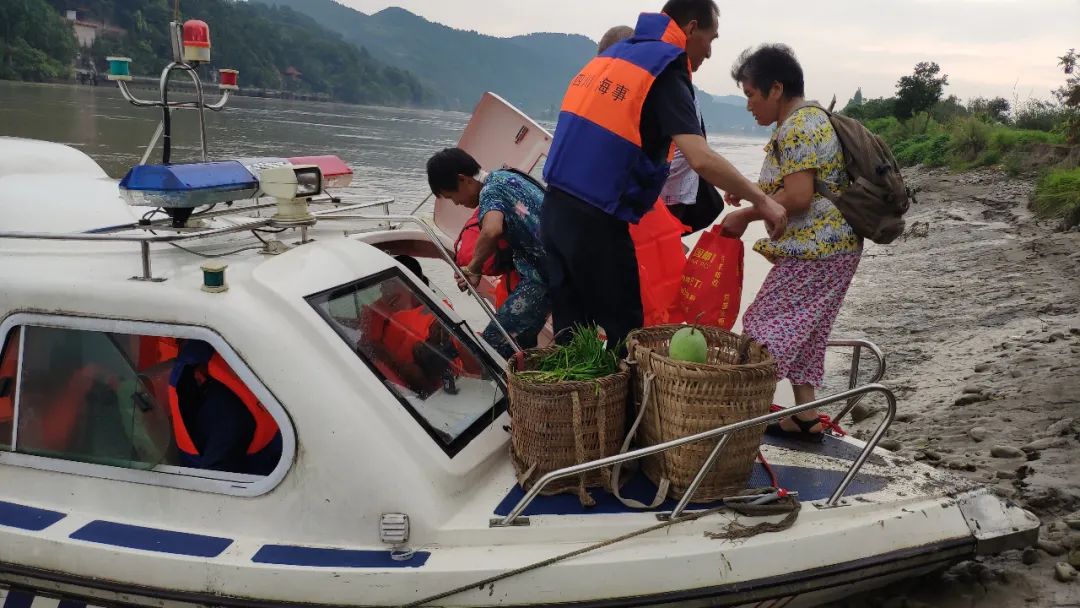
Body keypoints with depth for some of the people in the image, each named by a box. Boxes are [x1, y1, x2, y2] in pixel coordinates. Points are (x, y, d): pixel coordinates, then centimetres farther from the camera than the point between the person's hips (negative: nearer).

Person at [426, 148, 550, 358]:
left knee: (494, 345, -10)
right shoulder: (509, 176, 17)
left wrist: (474, 269, -15)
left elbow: (491, 231, -31)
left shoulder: (490, 190, -11)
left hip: (541, 276, -10)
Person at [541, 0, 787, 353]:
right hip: (596, 221, -8)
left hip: (556, 208, 8)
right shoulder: (665, 70, -9)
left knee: (570, 332, 13)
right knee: (623, 332, 4)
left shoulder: (613, 54, 16)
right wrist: (761, 200, -11)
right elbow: (701, 160, -21)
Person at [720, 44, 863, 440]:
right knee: (801, 331, 14)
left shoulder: (796, 127, -16)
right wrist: (754, 191, 15)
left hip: (813, 250, -11)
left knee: (765, 325, -7)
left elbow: (798, 196, -24)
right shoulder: (814, 118, 17)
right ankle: (805, 416, 19)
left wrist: (746, 215, -14)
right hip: (835, 247, 11)